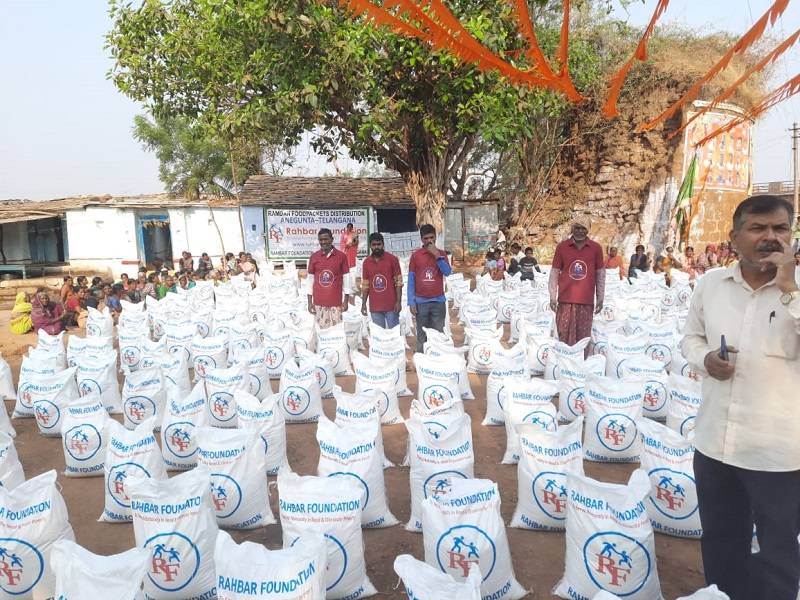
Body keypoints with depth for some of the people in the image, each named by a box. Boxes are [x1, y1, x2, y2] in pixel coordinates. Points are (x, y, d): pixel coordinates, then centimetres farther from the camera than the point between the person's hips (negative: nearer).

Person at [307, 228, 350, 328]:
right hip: (318, 303, 1)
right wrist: (309, 302, 4)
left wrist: (346, 301, 0)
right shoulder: (314, 257, 6)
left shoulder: (341, 256, 1)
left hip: (336, 303, -1)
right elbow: (310, 280, 9)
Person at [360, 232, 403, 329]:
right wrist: (363, 304, 6)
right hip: (374, 307, 3)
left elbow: (398, 282, -3)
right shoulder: (366, 262, 8)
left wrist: (398, 301, -9)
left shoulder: (392, 259, -1)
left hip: (391, 306, -2)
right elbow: (365, 285, 11)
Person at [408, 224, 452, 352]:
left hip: (438, 301, 1)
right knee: (422, 336, 2)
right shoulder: (415, 255, 3)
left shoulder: (441, 253, 7)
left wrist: (437, 255, -15)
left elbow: (447, 272, -7)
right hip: (421, 302, -1)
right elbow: (411, 279, 2)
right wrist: (411, 302, -4)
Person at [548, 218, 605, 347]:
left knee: (583, 337, 4)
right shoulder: (562, 247, 4)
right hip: (565, 299, 0)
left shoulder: (596, 248, 6)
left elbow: (600, 274, 10)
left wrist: (600, 298, 8)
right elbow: (554, 272, 6)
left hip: (587, 301, 0)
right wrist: (552, 297, 2)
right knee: (564, 336, 1)